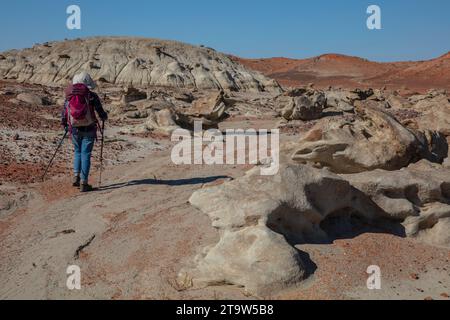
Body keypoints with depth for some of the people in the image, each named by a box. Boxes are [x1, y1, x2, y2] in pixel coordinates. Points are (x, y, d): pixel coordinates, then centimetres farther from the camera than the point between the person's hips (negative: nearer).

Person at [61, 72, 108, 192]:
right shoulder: (92, 96, -9)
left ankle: (76, 177, 10)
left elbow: (64, 113, 7)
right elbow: (101, 112, -8)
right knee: (85, 154, 2)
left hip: (74, 129, 3)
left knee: (77, 152, 21)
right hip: (89, 129, -3)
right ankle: (83, 183, 1)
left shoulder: (69, 96, 2)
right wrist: (104, 117, 15)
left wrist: (64, 124, 25)